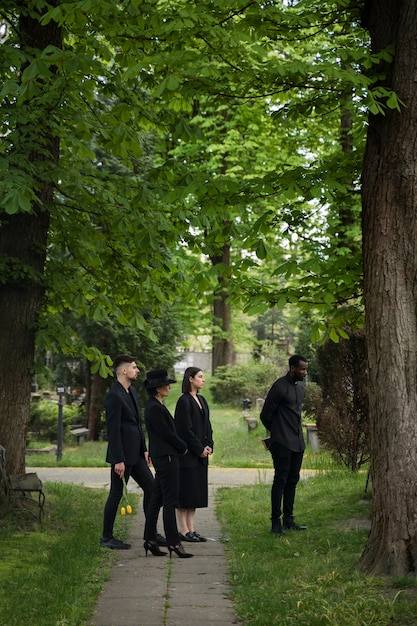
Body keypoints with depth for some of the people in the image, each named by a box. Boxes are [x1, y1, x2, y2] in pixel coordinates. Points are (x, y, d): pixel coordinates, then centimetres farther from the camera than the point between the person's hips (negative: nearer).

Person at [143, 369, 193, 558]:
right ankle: (173, 542, -3)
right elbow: (166, 433, -17)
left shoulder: (156, 406, 14)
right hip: (166, 457, -10)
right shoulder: (154, 408, -17)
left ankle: (150, 540, 17)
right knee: (170, 501, -6)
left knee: (156, 499, 12)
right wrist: (183, 447, -3)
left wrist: (180, 447, 10)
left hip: (162, 457, 10)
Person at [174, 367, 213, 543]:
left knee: (196, 493, 9)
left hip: (201, 454, 9)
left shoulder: (201, 400, 14)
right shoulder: (184, 401, -12)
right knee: (185, 491, -3)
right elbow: (185, 429, -16)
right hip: (187, 454, -8)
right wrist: (200, 449, -12)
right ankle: (184, 531, 2)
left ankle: (191, 530, 14)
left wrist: (209, 446, 2)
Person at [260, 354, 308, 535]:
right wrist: (277, 432, 7)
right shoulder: (279, 387, -12)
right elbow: (265, 415, -8)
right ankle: (276, 522, -3)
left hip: (297, 443, 8)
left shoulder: (300, 388, 14)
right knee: (280, 480, -7)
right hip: (282, 443, -8)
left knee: (292, 480, 10)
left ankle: (288, 520, 16)